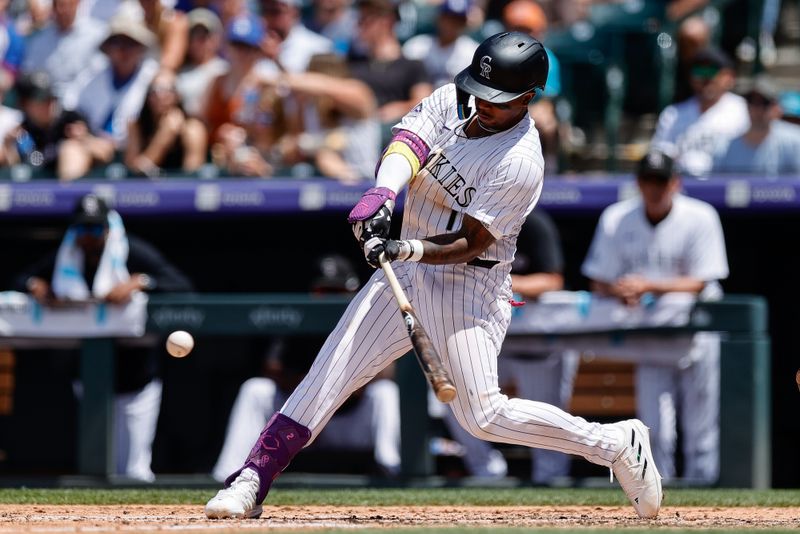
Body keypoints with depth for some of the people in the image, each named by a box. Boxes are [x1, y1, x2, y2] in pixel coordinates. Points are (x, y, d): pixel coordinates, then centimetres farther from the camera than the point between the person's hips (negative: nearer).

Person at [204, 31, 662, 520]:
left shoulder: (520, 163, -21)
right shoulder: (453, 101, -1)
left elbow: (471, 243, -21)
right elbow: (406, 143, -15)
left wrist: (408, 250, -36)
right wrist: (383, 194, -34)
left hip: (469, 283, -7)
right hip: (407, 275, 7)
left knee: (483, 414, -15)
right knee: (328, 375, -3)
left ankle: (616, 444, -1)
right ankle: (250, 483, -1)